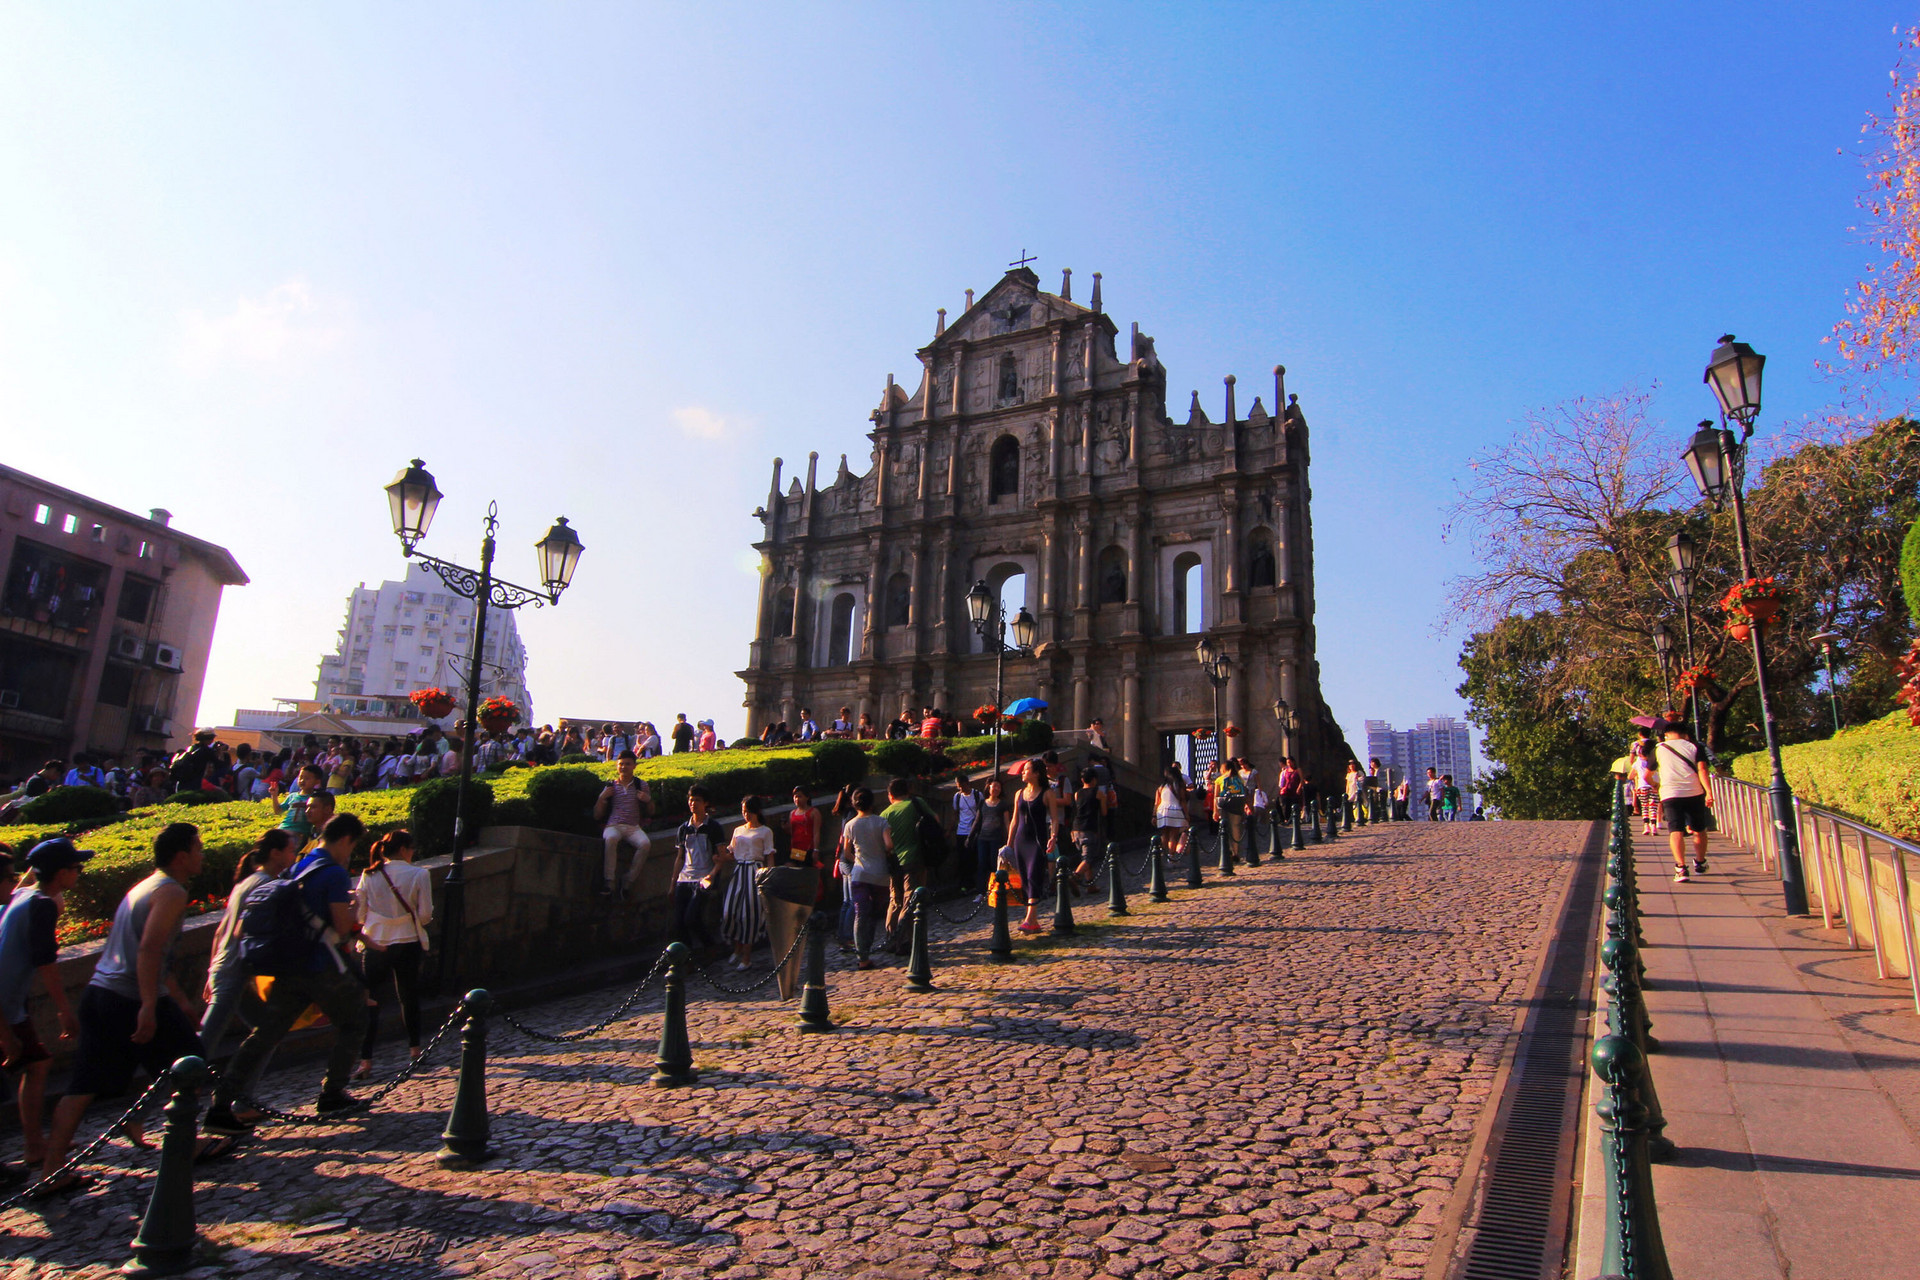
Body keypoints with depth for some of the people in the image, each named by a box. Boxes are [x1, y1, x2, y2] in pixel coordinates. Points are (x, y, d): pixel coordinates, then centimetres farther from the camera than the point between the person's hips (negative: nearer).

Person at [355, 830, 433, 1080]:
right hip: (408, 943, 0)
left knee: (369, 1001, 5)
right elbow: (425, 914, -9)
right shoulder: (419, 874, -8)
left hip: (375, 944, 1)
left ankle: (365, 1061, -2)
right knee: (409, 995, 16)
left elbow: (359, 914, 0)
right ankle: (414, 1050, 28)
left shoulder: (369, 875, -2)